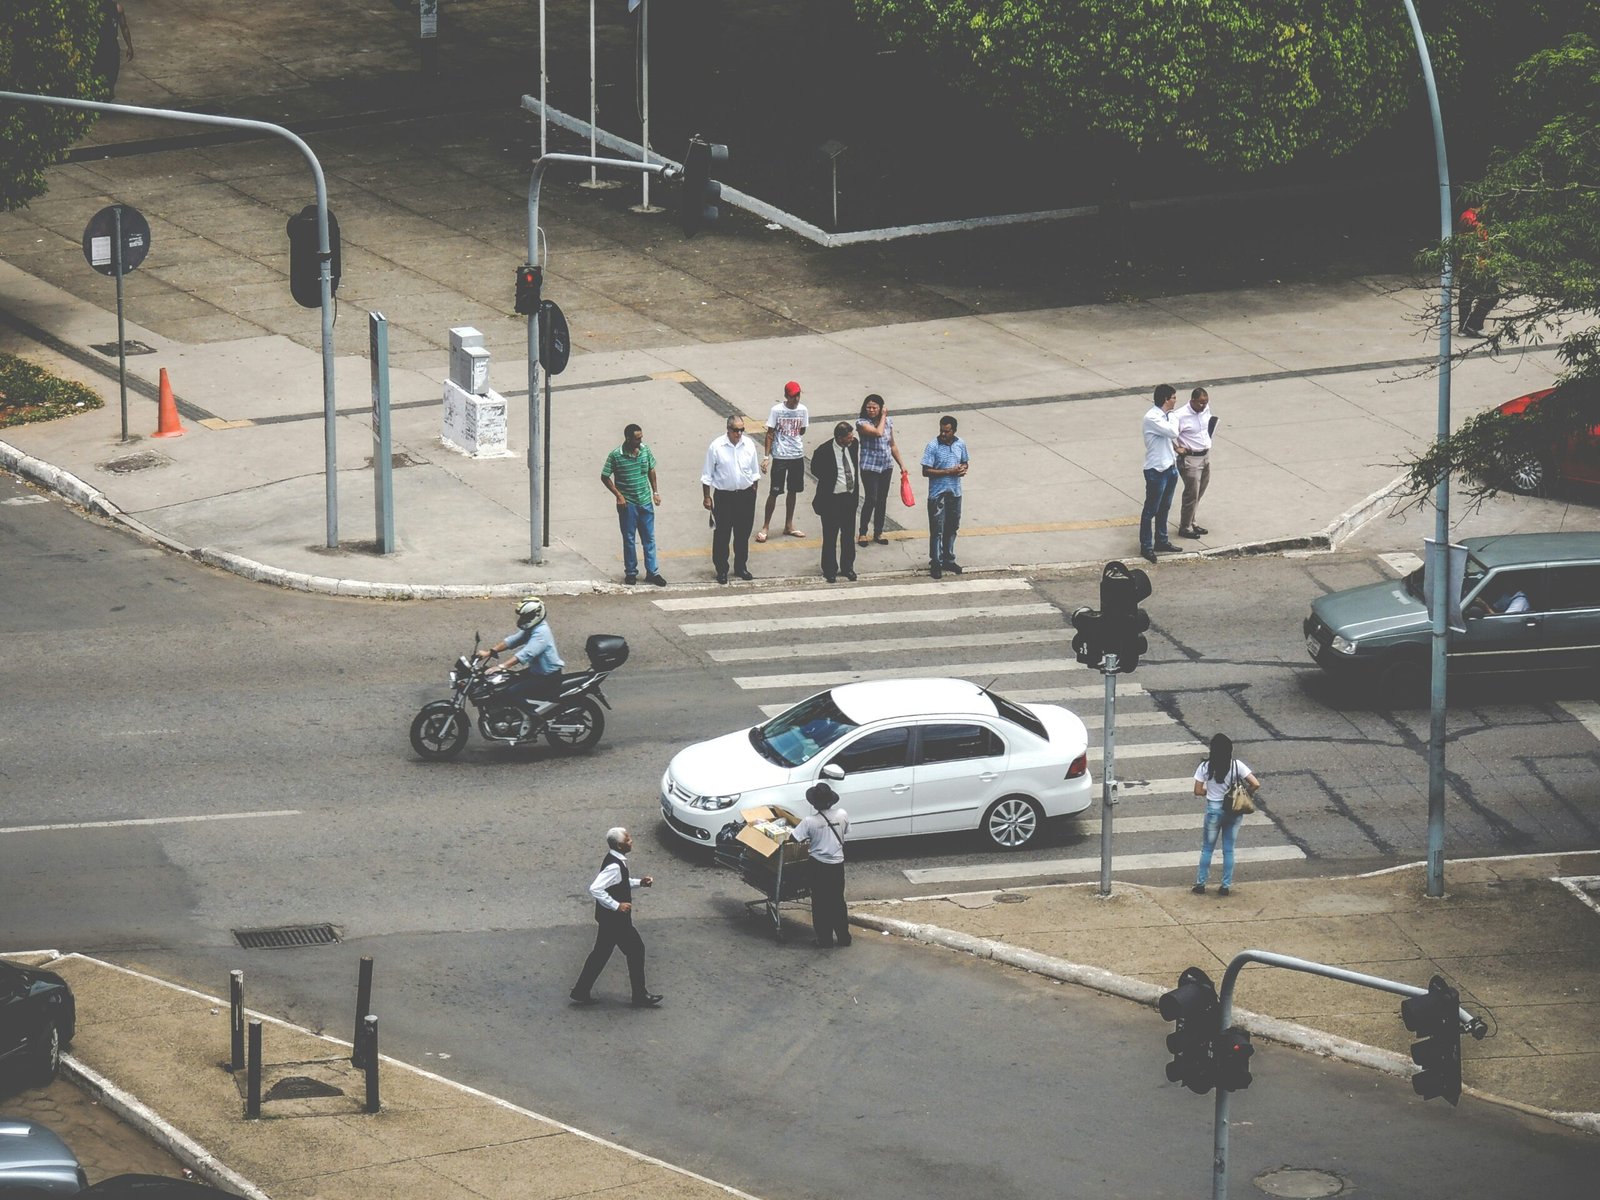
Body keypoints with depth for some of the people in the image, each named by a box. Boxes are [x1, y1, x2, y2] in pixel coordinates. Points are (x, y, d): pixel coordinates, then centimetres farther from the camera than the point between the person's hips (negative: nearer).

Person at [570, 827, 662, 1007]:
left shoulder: (616, 861, 4)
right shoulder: (614, 866, -27)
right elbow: (595, 889, -34)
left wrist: (638, 882, 9)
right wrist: (616, 905, -28)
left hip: (609, 918, 10)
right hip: (616, 918, -10)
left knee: (601, 952, 17)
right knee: (635, 950, 4)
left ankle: (581, 992, 23)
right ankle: (640, 996, 15)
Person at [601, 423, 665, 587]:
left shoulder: (645, 450, -3)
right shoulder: (616, 455, -15)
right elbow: (605, 477, -7)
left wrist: (655, 491, 10)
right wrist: (618, 495, -12)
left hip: (645, 501, 4)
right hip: (627, 504, -4)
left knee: (649, 538, 8)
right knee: (628, 539, 7)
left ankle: (652, 572, 16)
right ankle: (630, 572, 19)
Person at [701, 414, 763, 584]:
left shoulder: (749, 445, 0)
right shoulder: (716, 447, -10)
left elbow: (755, 472, 11)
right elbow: (707, 475, -5)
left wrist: (753, 490, 11)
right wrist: (707, 497, -6)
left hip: (746, 495, 3)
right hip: (723, 496, -3)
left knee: (743, 534, 12)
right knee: (722, 535, 2)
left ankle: (741, 567, 27)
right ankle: (721, 570, 13)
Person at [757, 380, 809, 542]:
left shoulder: (802, 410, -1)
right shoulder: (776, 410, -12)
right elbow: (770, 434, -8)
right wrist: (767, 456, -12)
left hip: (797, 456, 4)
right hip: (780, 456, -4)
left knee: (793, 490, 13)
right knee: (774, 492, -2)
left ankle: (789, 526, 26)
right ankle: (765, 527, 7)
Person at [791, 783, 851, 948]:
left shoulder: (810, 821, -17)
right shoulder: (842, 815, -8)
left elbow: (794, 839, -13)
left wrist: (809, 842, 8)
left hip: (819, 865, -3)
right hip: (838, 864, 3)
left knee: (821, 903, 9)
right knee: (838, 901, 17)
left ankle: (825, 939, 13)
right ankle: (843, 937, 22)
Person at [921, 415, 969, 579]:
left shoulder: (960, 444, 1)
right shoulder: (933, 446, -14)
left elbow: (964, 462, 17)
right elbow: (926, 471, -15)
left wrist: (963, 469, -8)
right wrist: (948, 472, -21)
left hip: (955, 493, 5)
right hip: (937, 494, -5)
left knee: (952, 528, 15)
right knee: (937, 530, -1)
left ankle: (948, 560, 29)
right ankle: (936, 564, 7)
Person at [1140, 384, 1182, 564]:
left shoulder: (1165, 415, 7)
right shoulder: (1152, 418, -22)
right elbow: (1173, 432, -29)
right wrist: (1174, 418, -11)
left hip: (1170, 467, 9)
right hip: (1156, 470, -9)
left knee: (1164, 508, 19)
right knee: (1151, 509, 1)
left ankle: (1161, 540, 32)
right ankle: (1146, 546, 9)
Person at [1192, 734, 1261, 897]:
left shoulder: (1205, 767, -13)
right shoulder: (1237, 765, -11)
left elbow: (1198, 791, -9)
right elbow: (1256, 785, -15)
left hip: (1214, 809, -1)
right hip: (1234, 810, 1)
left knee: (1207, 848, 15)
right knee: (1228, 850, 13)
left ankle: (1200, 884, 20)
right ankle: (1226, 886, 17)